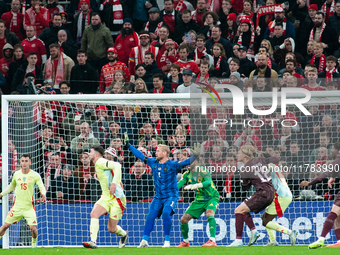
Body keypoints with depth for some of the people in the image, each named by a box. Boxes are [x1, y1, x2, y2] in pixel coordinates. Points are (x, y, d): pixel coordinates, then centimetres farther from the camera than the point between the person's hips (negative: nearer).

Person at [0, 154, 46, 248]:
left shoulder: (35, 175, -4)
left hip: (29, 206, -2)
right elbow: (11, 187, 23)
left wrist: (43, 194, -30)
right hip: (17, 205, 2)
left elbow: (42, 188, -8)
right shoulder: (16, 175, 5)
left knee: (33, 228, -11)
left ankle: (34, 243, 16)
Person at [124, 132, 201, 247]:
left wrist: (195, 155, -41)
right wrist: (129, 146, 19)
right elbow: (141, 156, 15)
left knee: (166, 213, -25)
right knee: (150, 216, -6)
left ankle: (167, 241, -17)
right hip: (158, 196, 5)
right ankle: (144, 240, -1)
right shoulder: (153, 162, 5)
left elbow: (185, 163, -23)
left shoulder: (172, 165, -11)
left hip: (171, 196, -5)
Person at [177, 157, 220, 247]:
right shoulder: (187, 174, -2)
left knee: (209, 213, -35)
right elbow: (179, 184, -15)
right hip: (199, 200, 6)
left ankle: (212, 241, -38)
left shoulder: (203, 171, -19)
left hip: (212, 197, -6)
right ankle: (185, 241, 23)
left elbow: (209, 182, -38)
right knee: (183, 219, 1)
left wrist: (195, 186, -55)